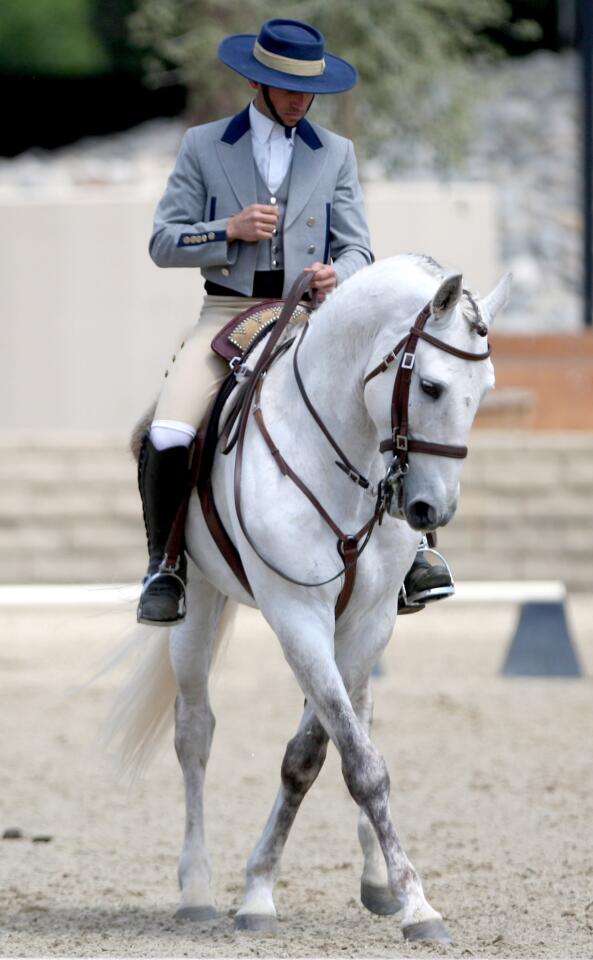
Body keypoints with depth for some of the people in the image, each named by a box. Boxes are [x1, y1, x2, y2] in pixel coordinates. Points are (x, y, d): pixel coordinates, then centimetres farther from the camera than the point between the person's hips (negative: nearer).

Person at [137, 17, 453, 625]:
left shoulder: (336, 154, 13)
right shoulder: (203, 147, 8)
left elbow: (357, 249, 9)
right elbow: (164, 242, 5)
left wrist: (338, 274, -15)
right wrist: (232, 230, -12)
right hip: (228, 310, -1)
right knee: (167, 439, -25)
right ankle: (165, 568, -7)